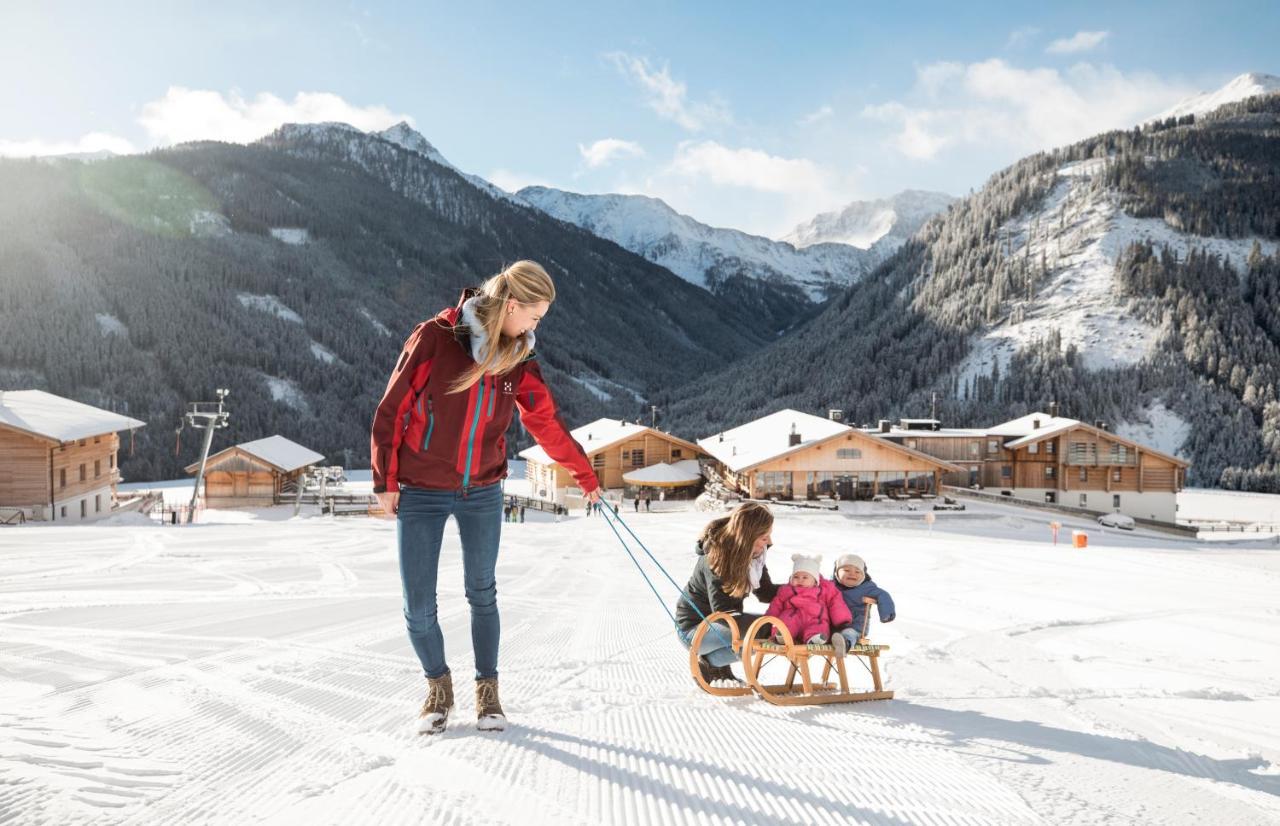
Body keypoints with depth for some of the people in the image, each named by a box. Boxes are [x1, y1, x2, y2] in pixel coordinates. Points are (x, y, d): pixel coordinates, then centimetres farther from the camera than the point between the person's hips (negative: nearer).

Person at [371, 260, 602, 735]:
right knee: (418, 607, 1)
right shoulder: (435, 337, -13)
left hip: (482, 494, 3)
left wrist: (586, 477, 14)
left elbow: (546, 422, 9)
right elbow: (392, 409, -8)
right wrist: (385, 482, -7)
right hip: (420, 494, -3)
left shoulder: (518, 360, 0)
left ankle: (487, 689, 25)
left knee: (482, 595, 7)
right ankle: (438, 687, 25)